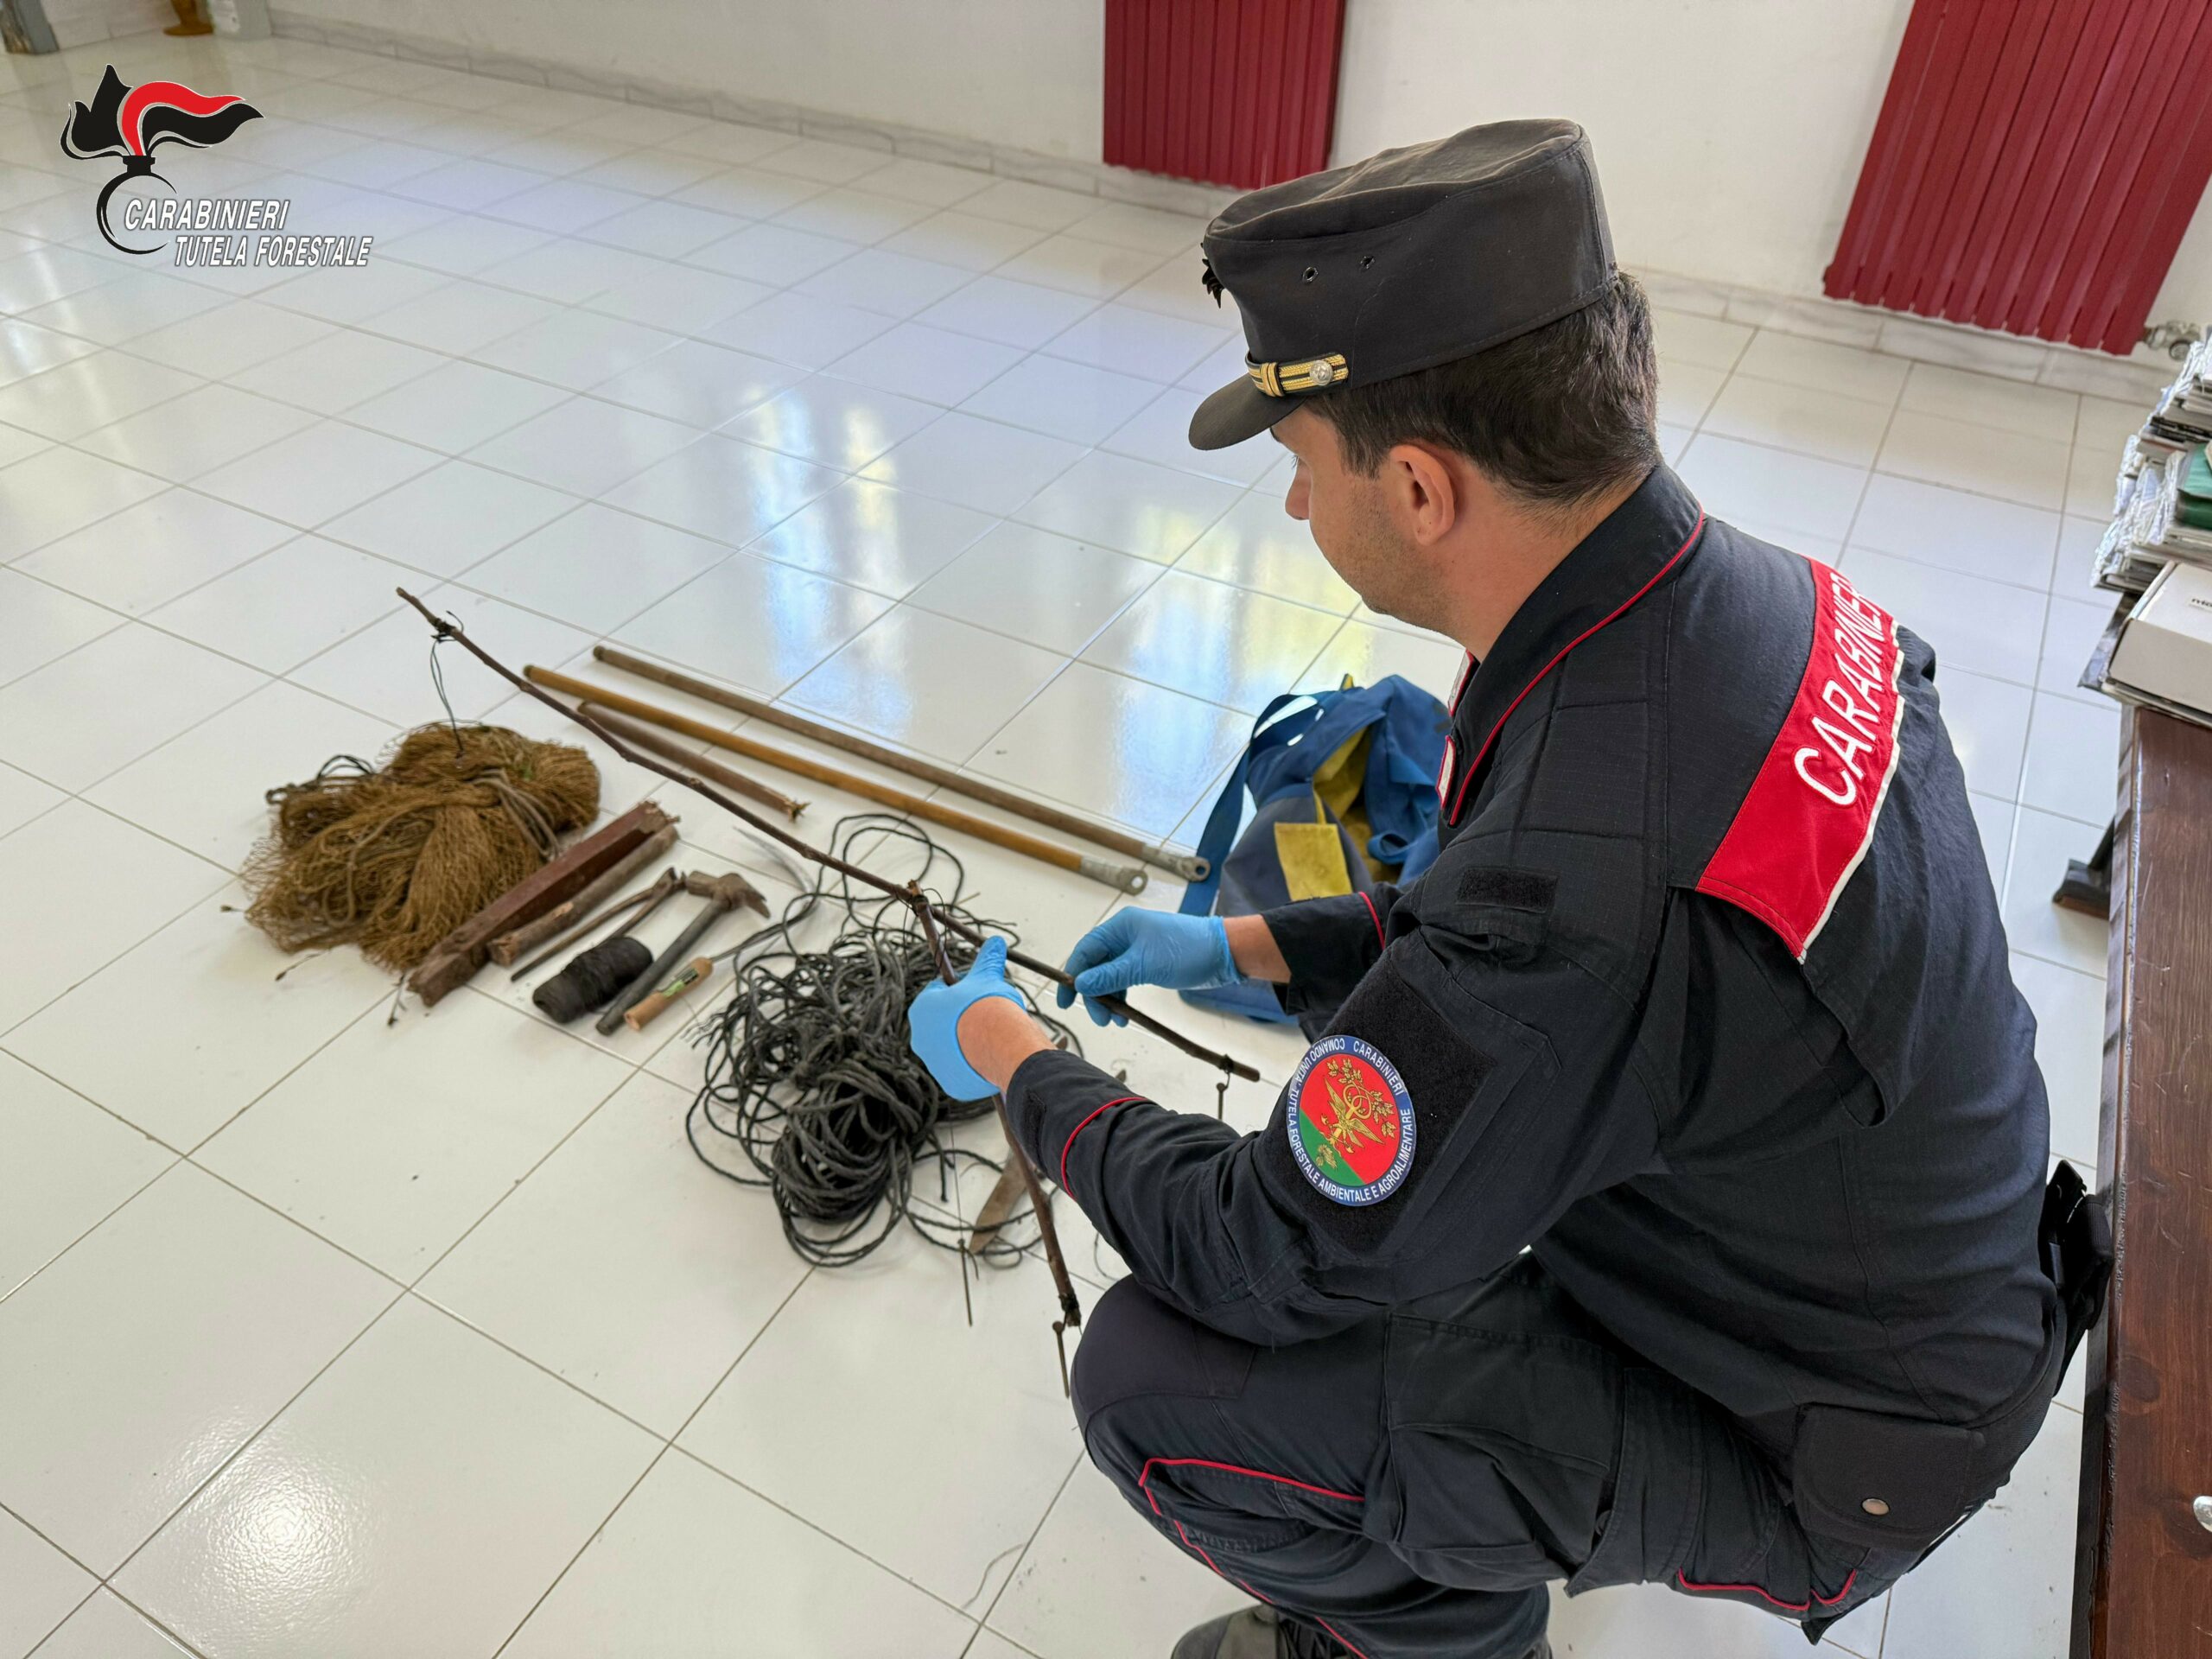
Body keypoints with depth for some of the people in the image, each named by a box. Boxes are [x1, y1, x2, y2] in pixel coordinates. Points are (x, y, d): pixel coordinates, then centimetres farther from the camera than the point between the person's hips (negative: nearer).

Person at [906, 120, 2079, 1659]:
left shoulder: (1587, 899, -41)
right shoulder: (1761, 594, -13)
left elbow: (1265, 1263, -26)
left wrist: (1015, 1064, -9)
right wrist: (1241, 945, 5)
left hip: (1807, 1452, -8)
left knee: (1155, 1379, -17)